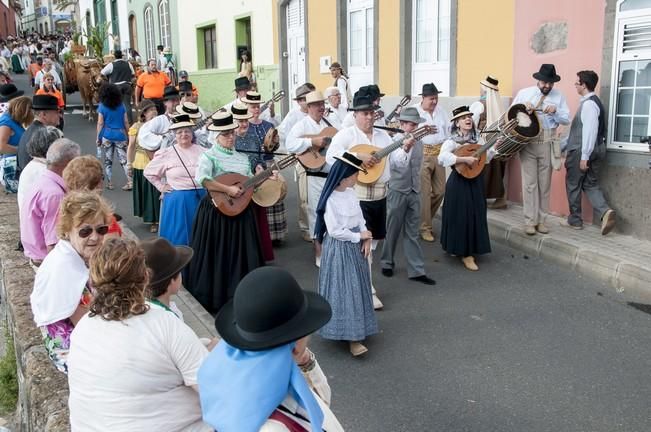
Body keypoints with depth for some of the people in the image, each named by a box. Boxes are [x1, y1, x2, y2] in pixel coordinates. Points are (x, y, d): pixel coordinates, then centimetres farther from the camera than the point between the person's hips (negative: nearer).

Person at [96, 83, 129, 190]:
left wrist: (98, 138, 5)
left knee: (108, 161, 9)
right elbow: (126, 122, 4)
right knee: (124, 160, 3)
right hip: (120, 135, 1)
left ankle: (109, 183, 12)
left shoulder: (102, 106, -3)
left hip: (107, 135, -1)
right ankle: (130, 182, -6)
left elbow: (100, 123, -3)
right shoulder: (121, 106, 2)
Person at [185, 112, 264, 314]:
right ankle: (215, 297, 12)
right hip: (217, 211, -6)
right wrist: (228, 189, -26)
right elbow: (202, 180, -26)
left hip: (241, 210, 6)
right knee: (218, 255, 0)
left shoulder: (243, 158, 11)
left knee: (241, 253, 10)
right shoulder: (209, 156, -9)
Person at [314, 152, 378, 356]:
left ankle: (355, 331, 26)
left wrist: (366, 240, -6)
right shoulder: (331, 200, -19)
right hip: (339, 248, -8)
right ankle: (352, 337, 2)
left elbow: (360, 218, 9)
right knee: (345, 289, -3)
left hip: (356, 245, 8)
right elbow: (335, 231, -20)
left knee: (358, 287, 13)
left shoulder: (351, 193, 4)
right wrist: (359, 236, -12)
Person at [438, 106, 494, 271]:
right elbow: (442, 158, -33)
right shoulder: (452, 141, -15)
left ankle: (469, 250, 26)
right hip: (459, 182, -7)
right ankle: (465, 253, 6)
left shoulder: (477, 139, 6)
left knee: (476, 215, 12)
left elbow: (485, 157, 18)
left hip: (476, 181, 7)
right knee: (462, 217, -3)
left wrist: (494, 146, 3)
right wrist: (465, 159, -32)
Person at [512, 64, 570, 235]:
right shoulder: (524, 93, 5)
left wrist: (555, 111, -15)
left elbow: (567, 119, 3)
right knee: (529, 183, -2)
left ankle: (541, 219, 16)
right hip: (527, 142, -1)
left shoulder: (558, 96, 6)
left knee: (544, 183, 7)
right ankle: (530, 221, 4)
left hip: (547, 144, 1)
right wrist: (523, 107, -12)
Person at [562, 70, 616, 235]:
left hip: (582, 151, -9)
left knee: (573, 184, 7)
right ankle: (605, 211, -5)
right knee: (591, 184, 14)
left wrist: (584, 156, -23)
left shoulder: (588, 104, -19)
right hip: (596, 149, 9)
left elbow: (590, 131, -23)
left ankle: (575, 220, 18)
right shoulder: (592, 102, 13)